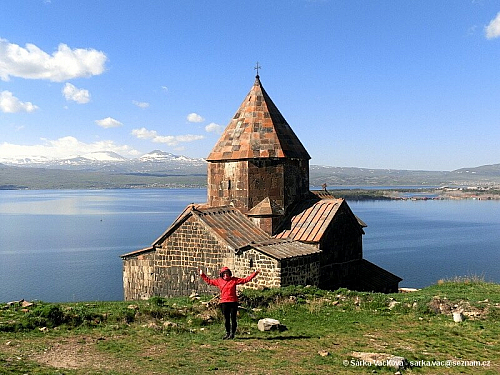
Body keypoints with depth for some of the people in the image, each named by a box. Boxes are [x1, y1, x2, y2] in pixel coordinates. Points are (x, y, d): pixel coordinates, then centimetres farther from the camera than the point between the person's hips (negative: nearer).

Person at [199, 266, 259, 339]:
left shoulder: (234, 280, 2)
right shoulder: (219, 281, 7)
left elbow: (245, 280, 2)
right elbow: (209, 281, 17)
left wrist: (255, 273, -3)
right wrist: (202, 275, 15)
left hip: (233, 302, -2)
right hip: (224, 303, 2)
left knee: (233, 319, 1)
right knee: (226, 319, 9)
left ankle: (232, 334, 12)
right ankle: (227, 333, 22)